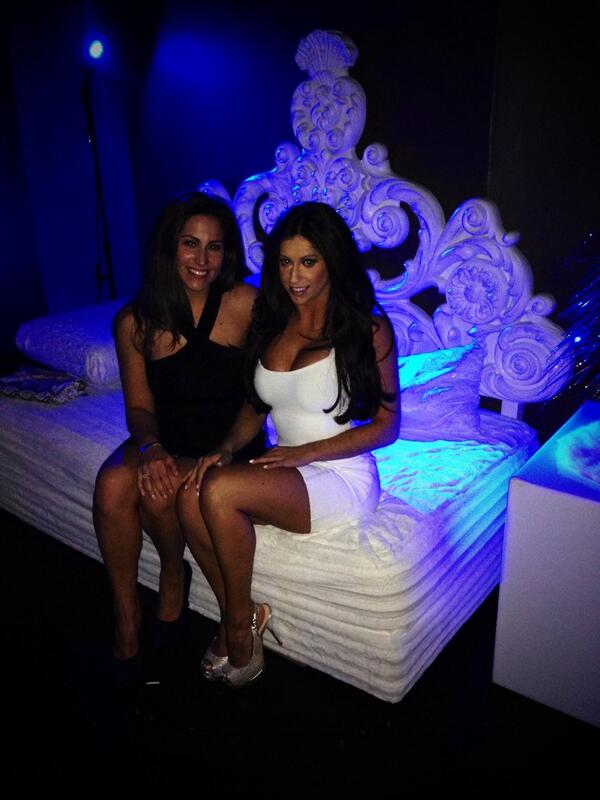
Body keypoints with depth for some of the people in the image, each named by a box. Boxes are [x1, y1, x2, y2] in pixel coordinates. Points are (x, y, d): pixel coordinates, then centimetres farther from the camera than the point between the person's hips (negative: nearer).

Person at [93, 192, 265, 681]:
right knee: (113, 483, -26)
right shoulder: (135, 323, -3)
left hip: (230, 445, -3)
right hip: (164, 443, 3)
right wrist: (151, 447, -20)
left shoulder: (244, 304, -11)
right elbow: (140, 407, 1)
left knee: (159, 491, -28)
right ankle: (125, 616, -4)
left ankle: (173, 577, 7)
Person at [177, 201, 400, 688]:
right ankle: (242, 614, -2)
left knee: (219, 490, -28)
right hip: (285, 469, 6)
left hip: (342, 478, -5)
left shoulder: (369, 328, -8)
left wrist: (305, 452, -16)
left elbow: (385, 426, -6)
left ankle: (241, 621, -4)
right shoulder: (271, 323, 9)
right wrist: (227, 447, -6)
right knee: (190, 499, -23)